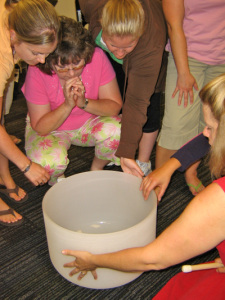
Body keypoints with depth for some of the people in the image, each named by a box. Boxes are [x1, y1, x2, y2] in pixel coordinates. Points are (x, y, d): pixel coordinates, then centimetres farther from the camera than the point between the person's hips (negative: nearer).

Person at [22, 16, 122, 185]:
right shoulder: (37, 73, -26)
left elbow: (115, 105, -16)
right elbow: (40, 127, -20)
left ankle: (97, 169, 3)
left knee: (116, 131, -31)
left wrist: (84, 103, -33)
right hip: (50, 128, -1)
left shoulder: (97, 57, -23)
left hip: (89, 123, 2)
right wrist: (68, 105, -35)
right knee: (49, 161, -34)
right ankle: (57, 180, 7)